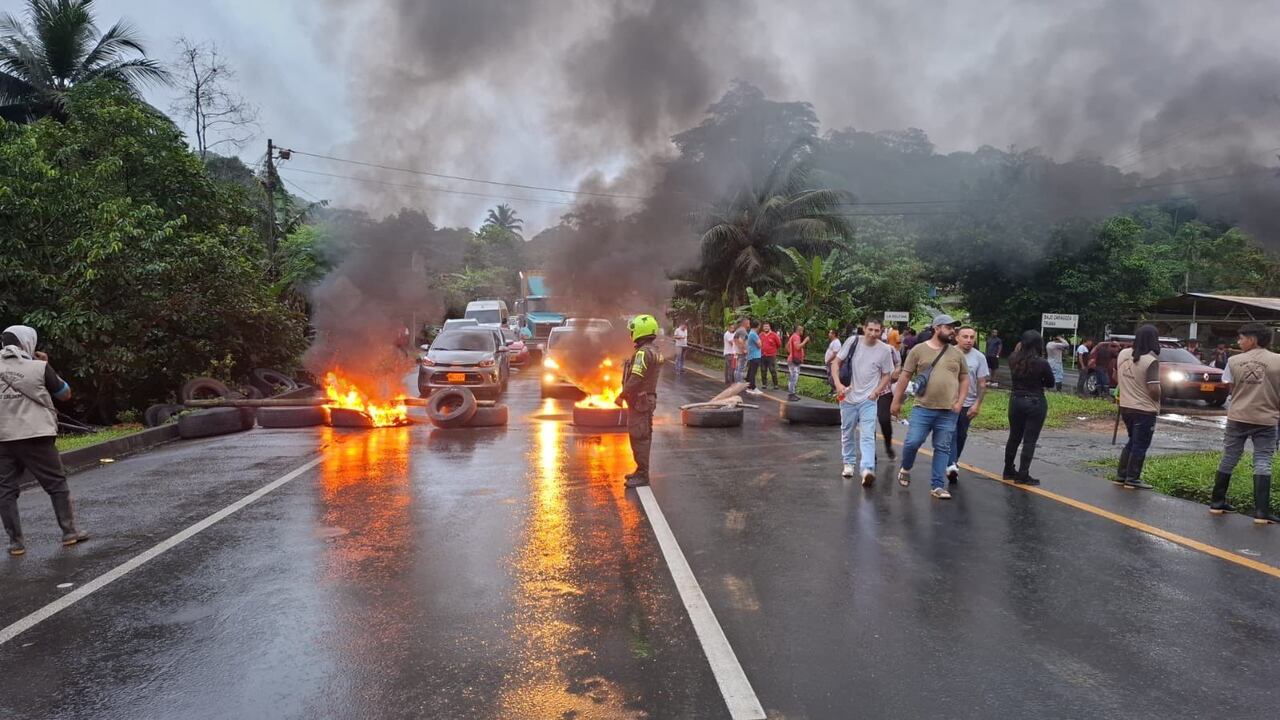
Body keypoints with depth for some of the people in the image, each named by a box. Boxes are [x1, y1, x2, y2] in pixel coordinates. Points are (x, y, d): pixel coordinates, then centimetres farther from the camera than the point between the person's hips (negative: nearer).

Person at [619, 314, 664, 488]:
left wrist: (622, 395, -14)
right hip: (648, 399, 10)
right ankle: (641, 471, 27)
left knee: (639, 438, -6)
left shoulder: (643, 353, -20)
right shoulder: (655, 352, 12)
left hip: (639, 402, -10)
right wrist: (626, 394, 18)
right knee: (643, 437, 17)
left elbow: (635, 379, -25)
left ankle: (642, 475, -2)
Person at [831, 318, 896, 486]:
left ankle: (867, 470, -21)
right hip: (848, 397, 2)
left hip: (869, 399, -2)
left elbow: (886, 375, 6)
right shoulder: (853, 341, -5)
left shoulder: (885, 350, -5)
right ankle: (849, 463, 31)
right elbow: (836, 362, -1)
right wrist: (838, 384, -14)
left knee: (867, 435, -13)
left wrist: (876, 392, -8)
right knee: (847, 433, 14)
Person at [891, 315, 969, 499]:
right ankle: (905, 469, 21)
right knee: (913, 442, -8)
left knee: (942, 448, 4)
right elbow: (905, 376, 3)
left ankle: (937, 486, 12)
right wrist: (896, 401, 0)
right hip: (923, 408, -2)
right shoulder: (919, 350, 2)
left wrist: (960, 402, 3)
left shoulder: (957, 354, 10)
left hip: (948, 412, 3)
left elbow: (964, 379, 17)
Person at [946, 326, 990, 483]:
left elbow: (982, 384, -1)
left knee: (961, 435, 13)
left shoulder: (979, 357, -3)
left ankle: (954, 461, 30)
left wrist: (977, 404, -8)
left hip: (968, 404, 2)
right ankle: (952, 465, -20)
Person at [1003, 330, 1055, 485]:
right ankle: (1023, 475, 3)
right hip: (1035, 403, -5)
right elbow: (1050, 383, -3)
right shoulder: (1041, 363, -16)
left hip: (1016, 401, 5)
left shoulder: (1013, 359, -5)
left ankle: (1008, 471, 27)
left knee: (1014, 437, 17)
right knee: (1030, 440, 2)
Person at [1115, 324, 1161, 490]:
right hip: (1144, 410, -7)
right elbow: (1154, 390, -25)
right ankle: (1132, 479, 11)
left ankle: (1121, 475, 24)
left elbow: (1116, 378, 12)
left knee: (1132, 442, 21)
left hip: (1125, 407, 7)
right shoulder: (1151, 360, -21)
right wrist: (1158, 399, -4)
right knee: (1140, 446, 6)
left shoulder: (1123, 354, 0)